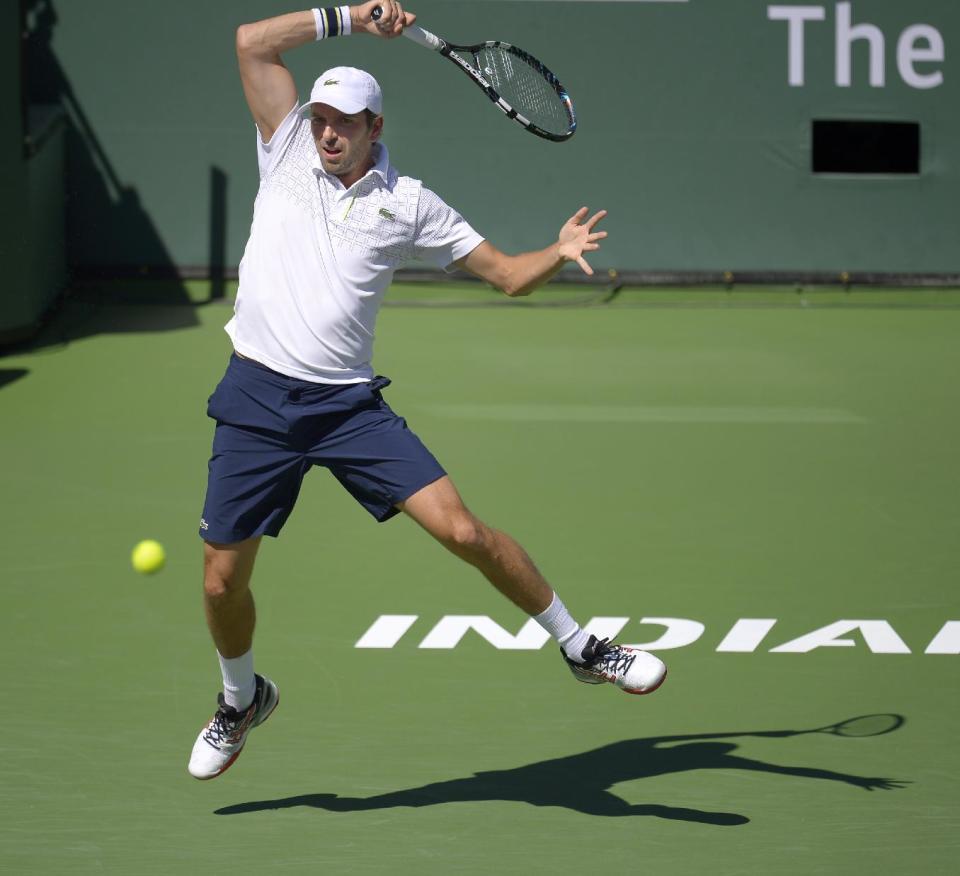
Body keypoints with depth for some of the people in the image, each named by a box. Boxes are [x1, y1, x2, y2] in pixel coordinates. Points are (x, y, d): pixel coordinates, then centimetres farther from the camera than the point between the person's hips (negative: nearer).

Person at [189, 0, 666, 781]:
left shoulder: (407, 203, 5)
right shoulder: (289, 154, 7)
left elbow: (507, 273, 7)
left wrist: (560, 254, -12)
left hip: (348, 406, -1)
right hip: (257, 400, 1)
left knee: (462, 529, -13)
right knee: (222, 580, 3)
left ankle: (579, 645, 2)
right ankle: (242, 698, 33)